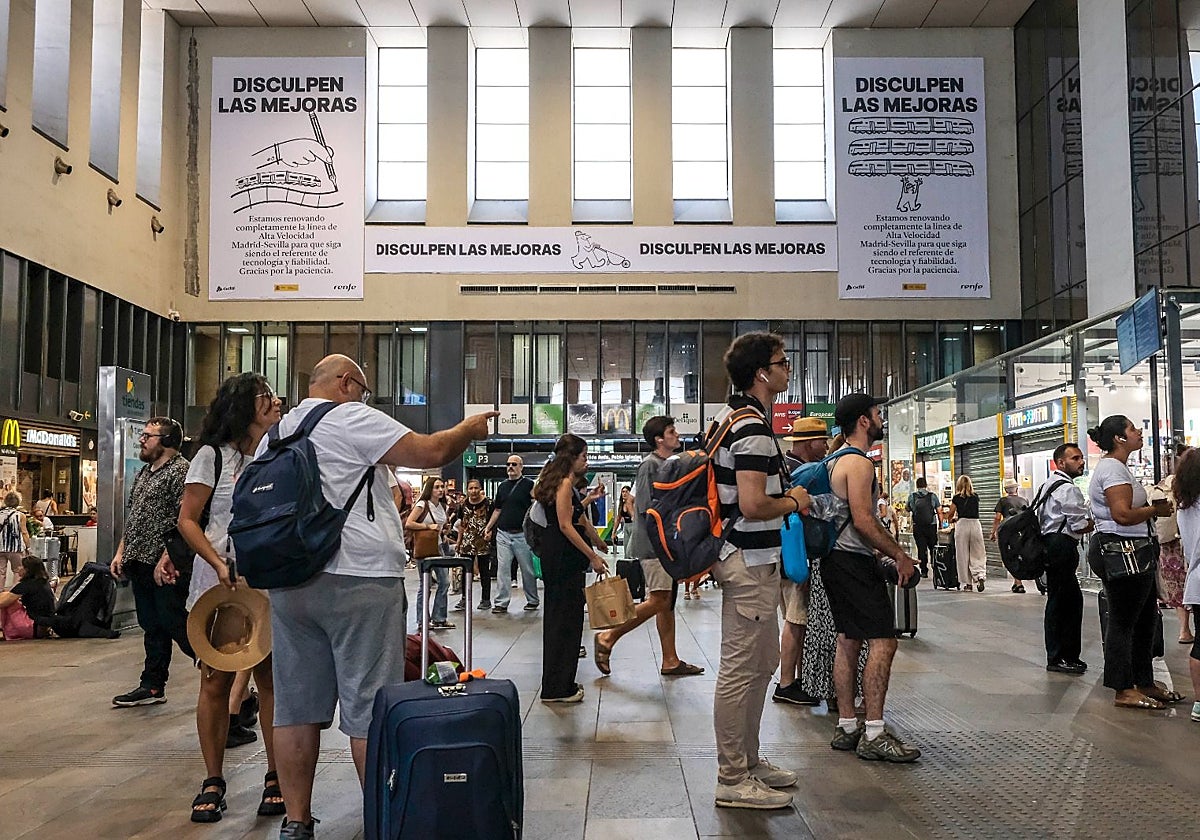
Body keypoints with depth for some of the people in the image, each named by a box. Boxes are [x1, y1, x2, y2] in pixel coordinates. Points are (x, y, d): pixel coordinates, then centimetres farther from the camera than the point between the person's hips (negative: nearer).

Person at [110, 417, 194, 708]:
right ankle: (152, 686, 18)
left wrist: (167, 558, -23)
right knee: (152, 627, 12)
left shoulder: (181, 470, -11)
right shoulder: (142, 474, 19)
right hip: (140, 565, 9)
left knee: (178, 626, -7)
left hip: (166, 568, -9)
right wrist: (121, 552, 16)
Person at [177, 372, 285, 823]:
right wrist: (220, 565, -15)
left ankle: (275, 777, 12)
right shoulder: (213, 455, 1)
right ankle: (213, 781, 14)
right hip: (218, 581, -2)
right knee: (216, 680, 2)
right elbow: (187, 520, -3)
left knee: (270, 677, 1)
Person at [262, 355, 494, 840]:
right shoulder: (352, 419, -6)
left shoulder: (275, 433, 17)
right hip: (358, 579, -7)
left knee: (296, 708, 9)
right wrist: (469, 430, 6)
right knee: (369, 709, -1)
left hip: (288, 582, 7)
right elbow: (430, 453, -11)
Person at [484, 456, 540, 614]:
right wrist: (488, 528, 15)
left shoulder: (529, 485, -1)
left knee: (528, 569, 4)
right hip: (503, 534, 4)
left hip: (522, 534, -4)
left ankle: (533, 600, 17)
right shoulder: (502, 486, 14)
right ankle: (501, 602, 4)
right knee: (502, 569, 1)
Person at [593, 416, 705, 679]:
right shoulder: (650, 464, -11)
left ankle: (670, 661, 13)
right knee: (658, 600, -13)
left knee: (668, 602, 9)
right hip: (653, 542, -10)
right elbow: (647, 507, -18)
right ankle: (608, 638, -3)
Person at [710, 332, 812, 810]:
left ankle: (748, 760, 29)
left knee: (763, 661, 18)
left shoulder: (731, 417, 15)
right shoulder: (754, 426, -18)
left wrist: (782, 492, 17)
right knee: (740, 671, -4)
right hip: (750, 561, -11)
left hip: (747, 558, 11)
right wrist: (793, 503, -9)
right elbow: (752, 504, -27)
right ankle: (732, 781, 5)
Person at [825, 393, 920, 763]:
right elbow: (864, 520, -22)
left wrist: (881, 552, 22)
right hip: (854, 563, -11)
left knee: (848, 641, 12)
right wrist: (899, 555, -13)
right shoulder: (859, 462, -14)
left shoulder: (840, 460, 18)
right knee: (883, 642, -10)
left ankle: (846, 727, 17)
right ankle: (874, 735, -10)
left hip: (838, 561, 11)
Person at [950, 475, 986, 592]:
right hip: (975, 524, 2)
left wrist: (952, 520, 33)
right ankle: (980, 575, -17)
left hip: (962, 525, -2)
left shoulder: (957, 498, 2)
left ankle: (967, 583, 5)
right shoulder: (975, 497, 11)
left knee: (963, 555, 4)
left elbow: (951, 514, 10)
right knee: (977, 554, 7)